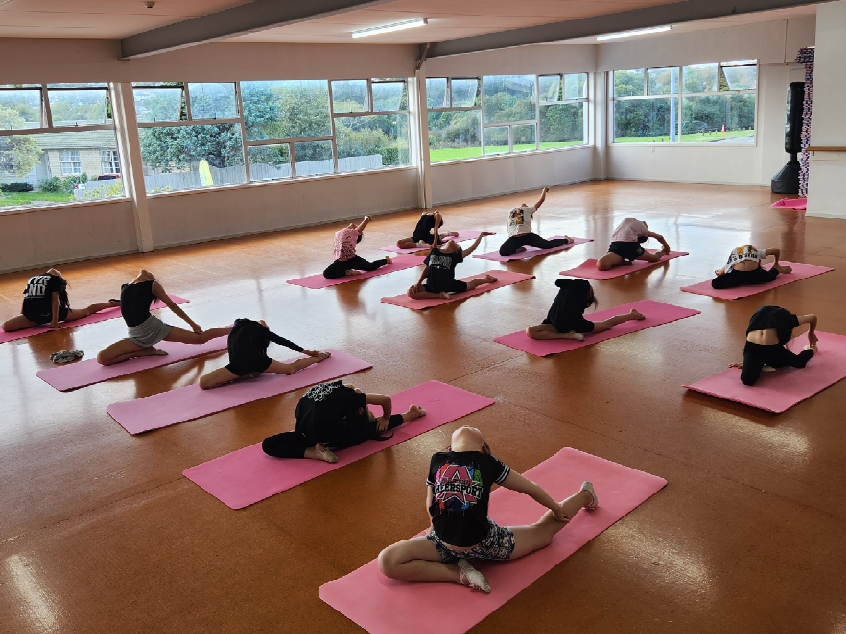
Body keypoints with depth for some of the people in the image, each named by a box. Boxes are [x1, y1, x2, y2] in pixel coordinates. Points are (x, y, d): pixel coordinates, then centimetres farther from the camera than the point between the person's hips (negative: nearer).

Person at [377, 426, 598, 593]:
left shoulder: (487, 463, 0)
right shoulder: (438, 460, 5)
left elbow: (529, 487, 13)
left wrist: (556, 509, 24)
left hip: (485, 541, -1)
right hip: (444, 542, 2)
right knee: (387, 561, -15)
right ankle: (461, 573, -5)